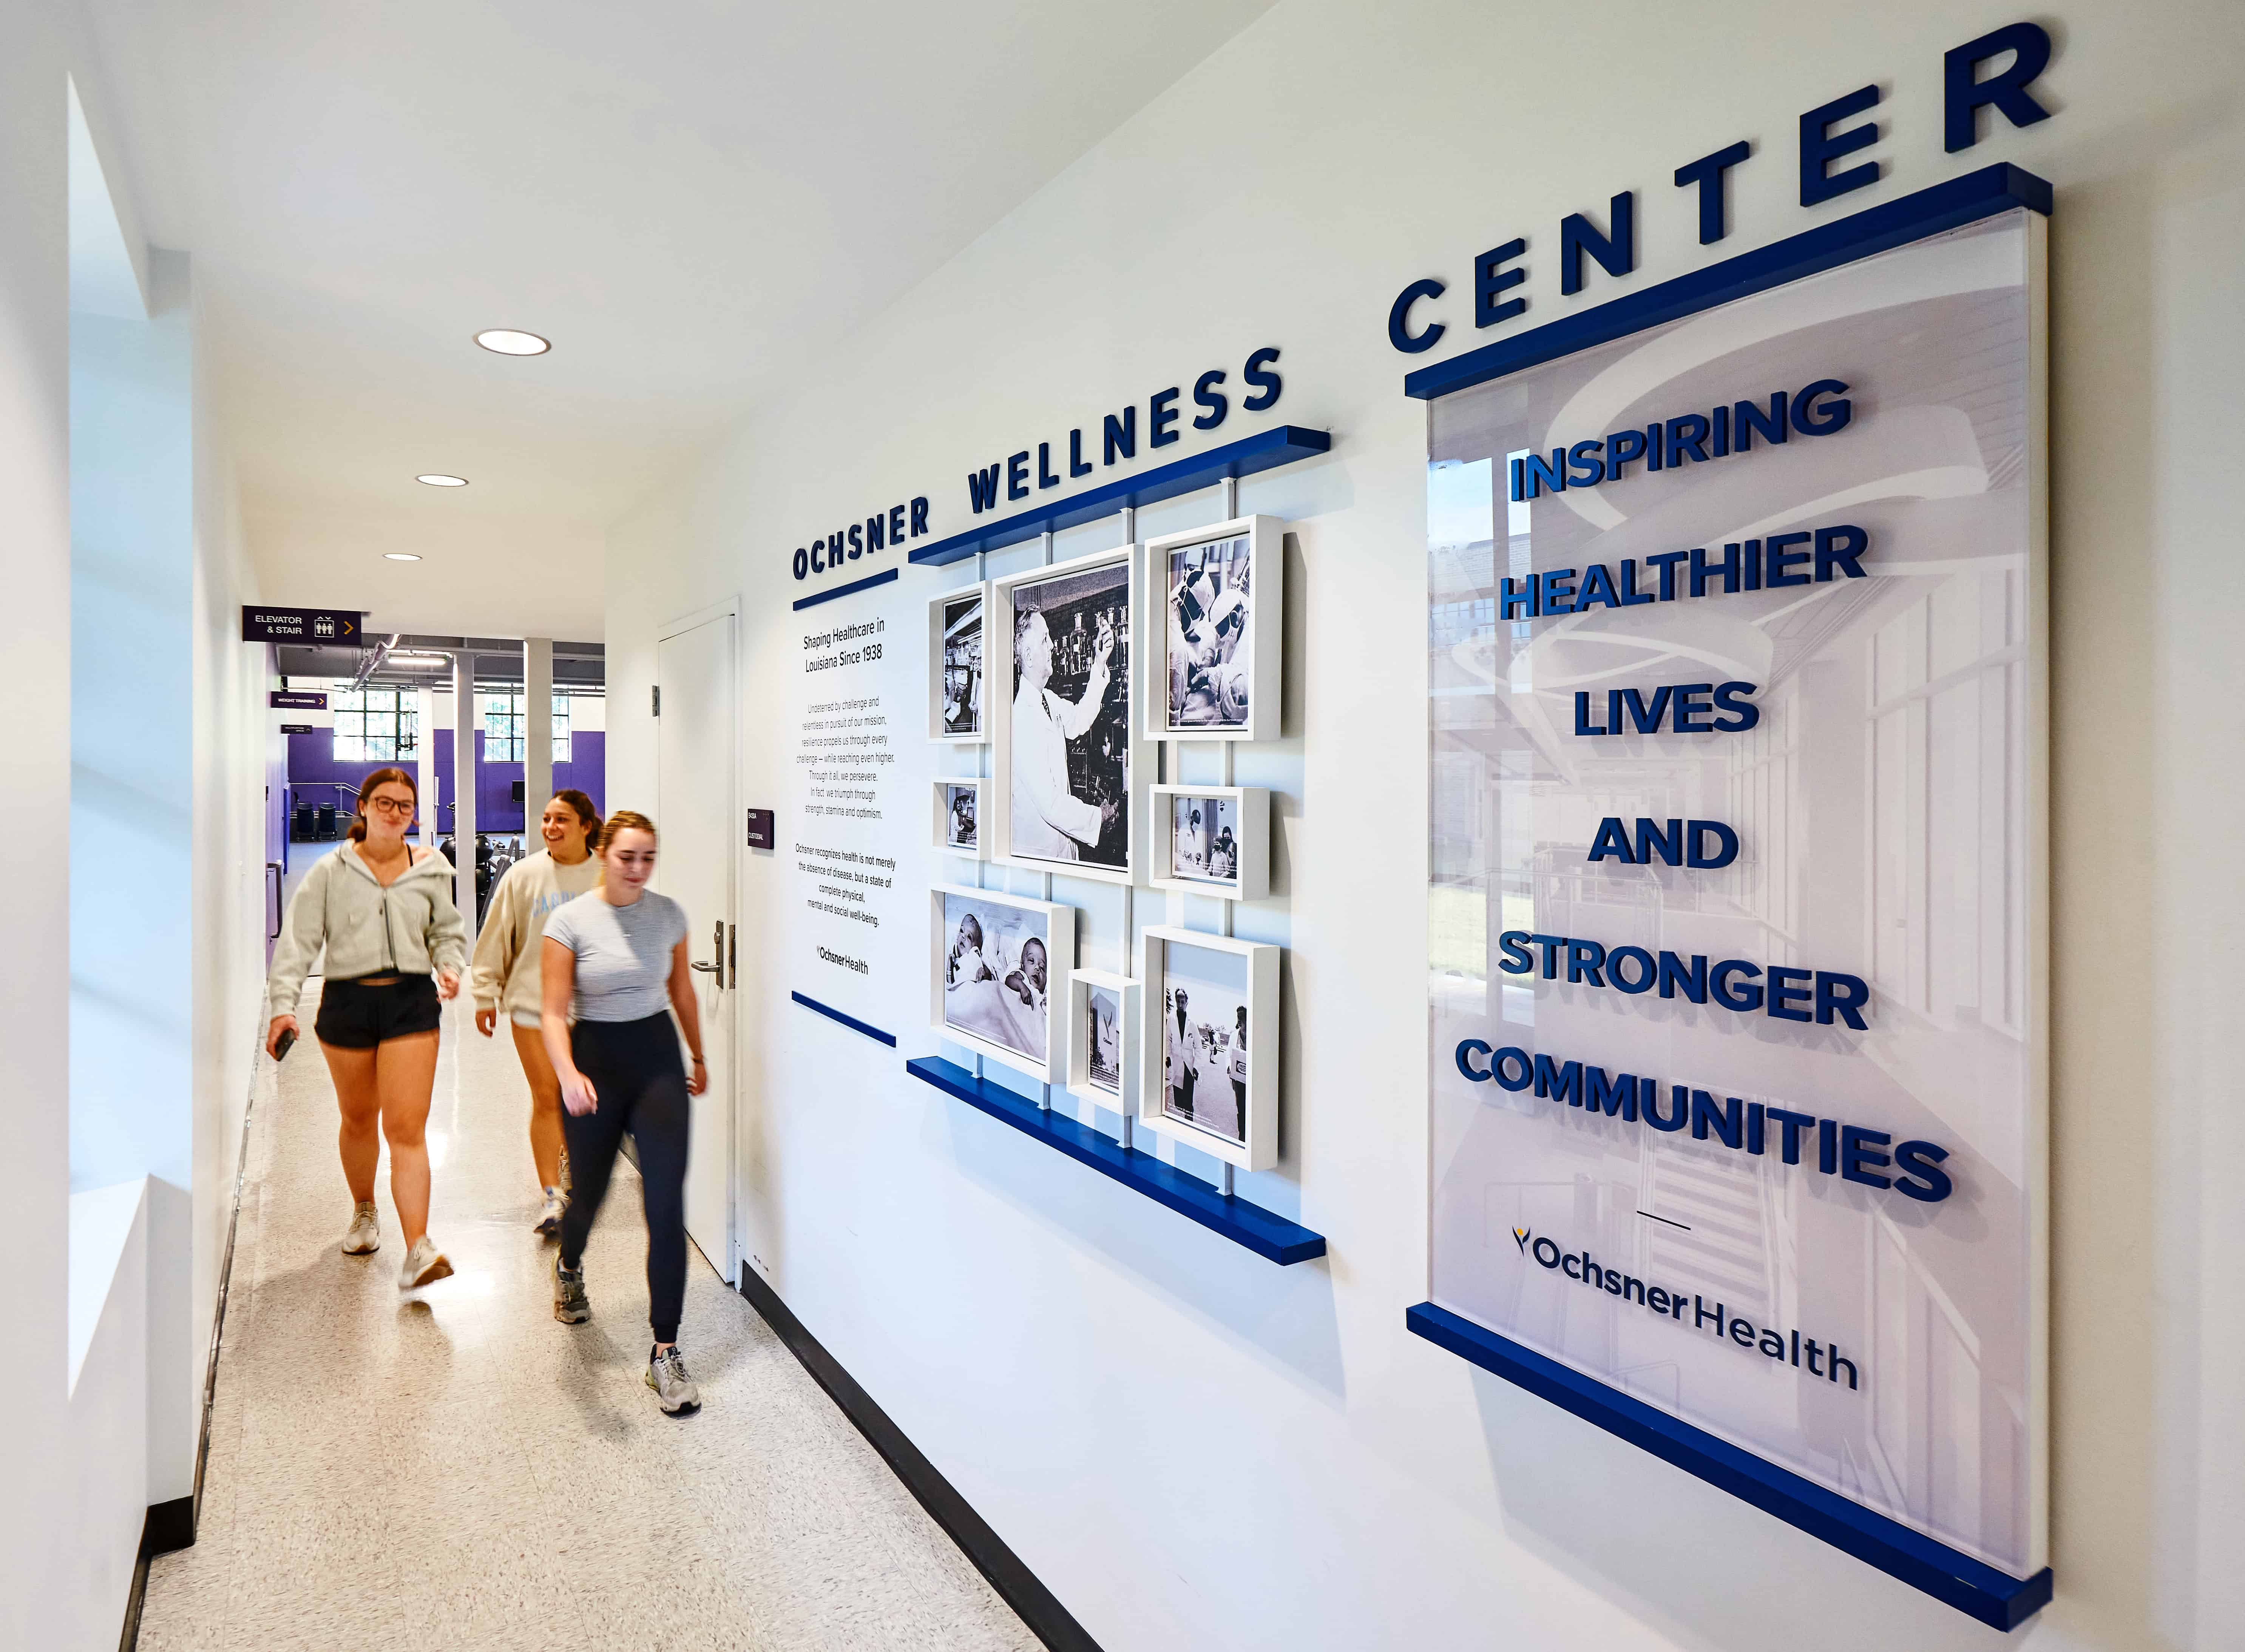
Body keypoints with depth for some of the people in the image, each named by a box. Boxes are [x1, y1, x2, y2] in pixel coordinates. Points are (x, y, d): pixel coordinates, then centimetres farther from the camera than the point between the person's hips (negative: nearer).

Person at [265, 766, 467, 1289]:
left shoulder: (431, 871, 5)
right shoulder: (332, 872, 2)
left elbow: (448, 932, 16)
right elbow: (298, 940, -1)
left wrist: (450, 966, -5)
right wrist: (283, 1004, -11)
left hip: (412, 1001, -1)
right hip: (347, 1002, 1)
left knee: (407, 1128, -9)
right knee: (359, 1119, 18)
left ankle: (418, 1249, -14)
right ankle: (363, 1211, 43)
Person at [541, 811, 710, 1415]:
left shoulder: (668, 913, 0)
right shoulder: (570, 921, -9)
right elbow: (554, 1013, -11)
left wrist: (698, 1058, 22)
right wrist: (568, 1074, -28)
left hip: (658, 1059, 1)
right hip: (595, 1060, -1)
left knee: (667, 1207, -7)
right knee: (589, 1193, 16)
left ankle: (665, 1353, 2)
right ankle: (568, 1267, 55)